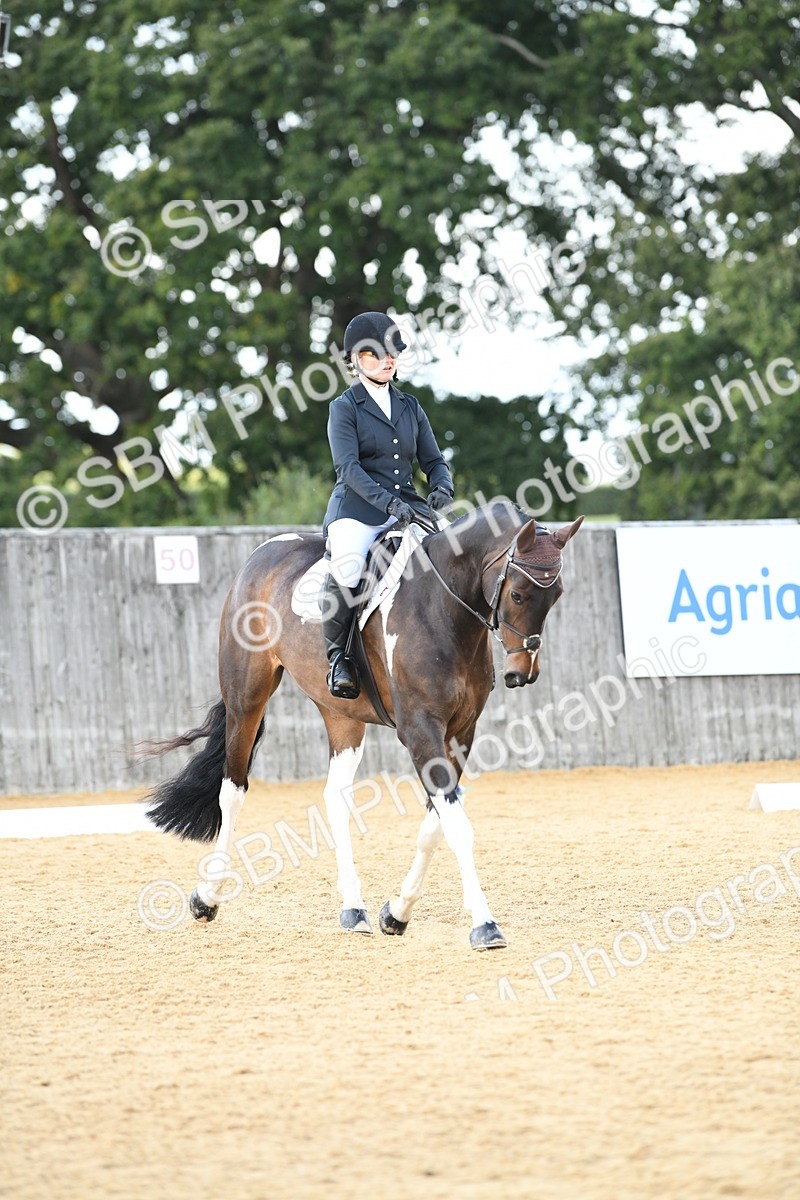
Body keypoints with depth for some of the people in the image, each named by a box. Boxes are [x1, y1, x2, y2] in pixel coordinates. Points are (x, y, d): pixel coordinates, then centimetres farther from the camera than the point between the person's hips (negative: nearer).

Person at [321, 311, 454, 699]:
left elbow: (433, 461, 16)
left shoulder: (410, 407, 18)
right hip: (357, 510, -5)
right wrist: (388, 501, -25)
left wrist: (442, 489, -9)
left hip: (407, 510, 5)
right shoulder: (345, 408, 2)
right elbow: (348, 467, -11)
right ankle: (338, 655, -20)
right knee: (347, 569, -35)